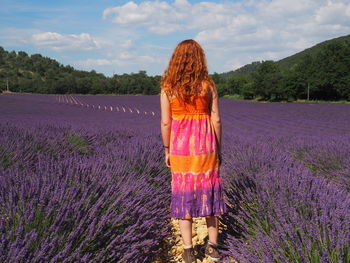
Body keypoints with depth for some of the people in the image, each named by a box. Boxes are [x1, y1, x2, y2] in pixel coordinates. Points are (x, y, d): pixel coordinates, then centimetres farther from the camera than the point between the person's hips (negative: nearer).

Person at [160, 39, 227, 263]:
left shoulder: (167, 86, -3)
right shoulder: (208, 84, -3)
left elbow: (165, 122, -4)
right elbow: (216, 120, -3)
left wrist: (167, 150, 7)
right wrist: (218, 149, 7)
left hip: (180, 145, 0)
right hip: (205, 144, 0)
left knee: (184, 194, 7)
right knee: (209, 191, 11)